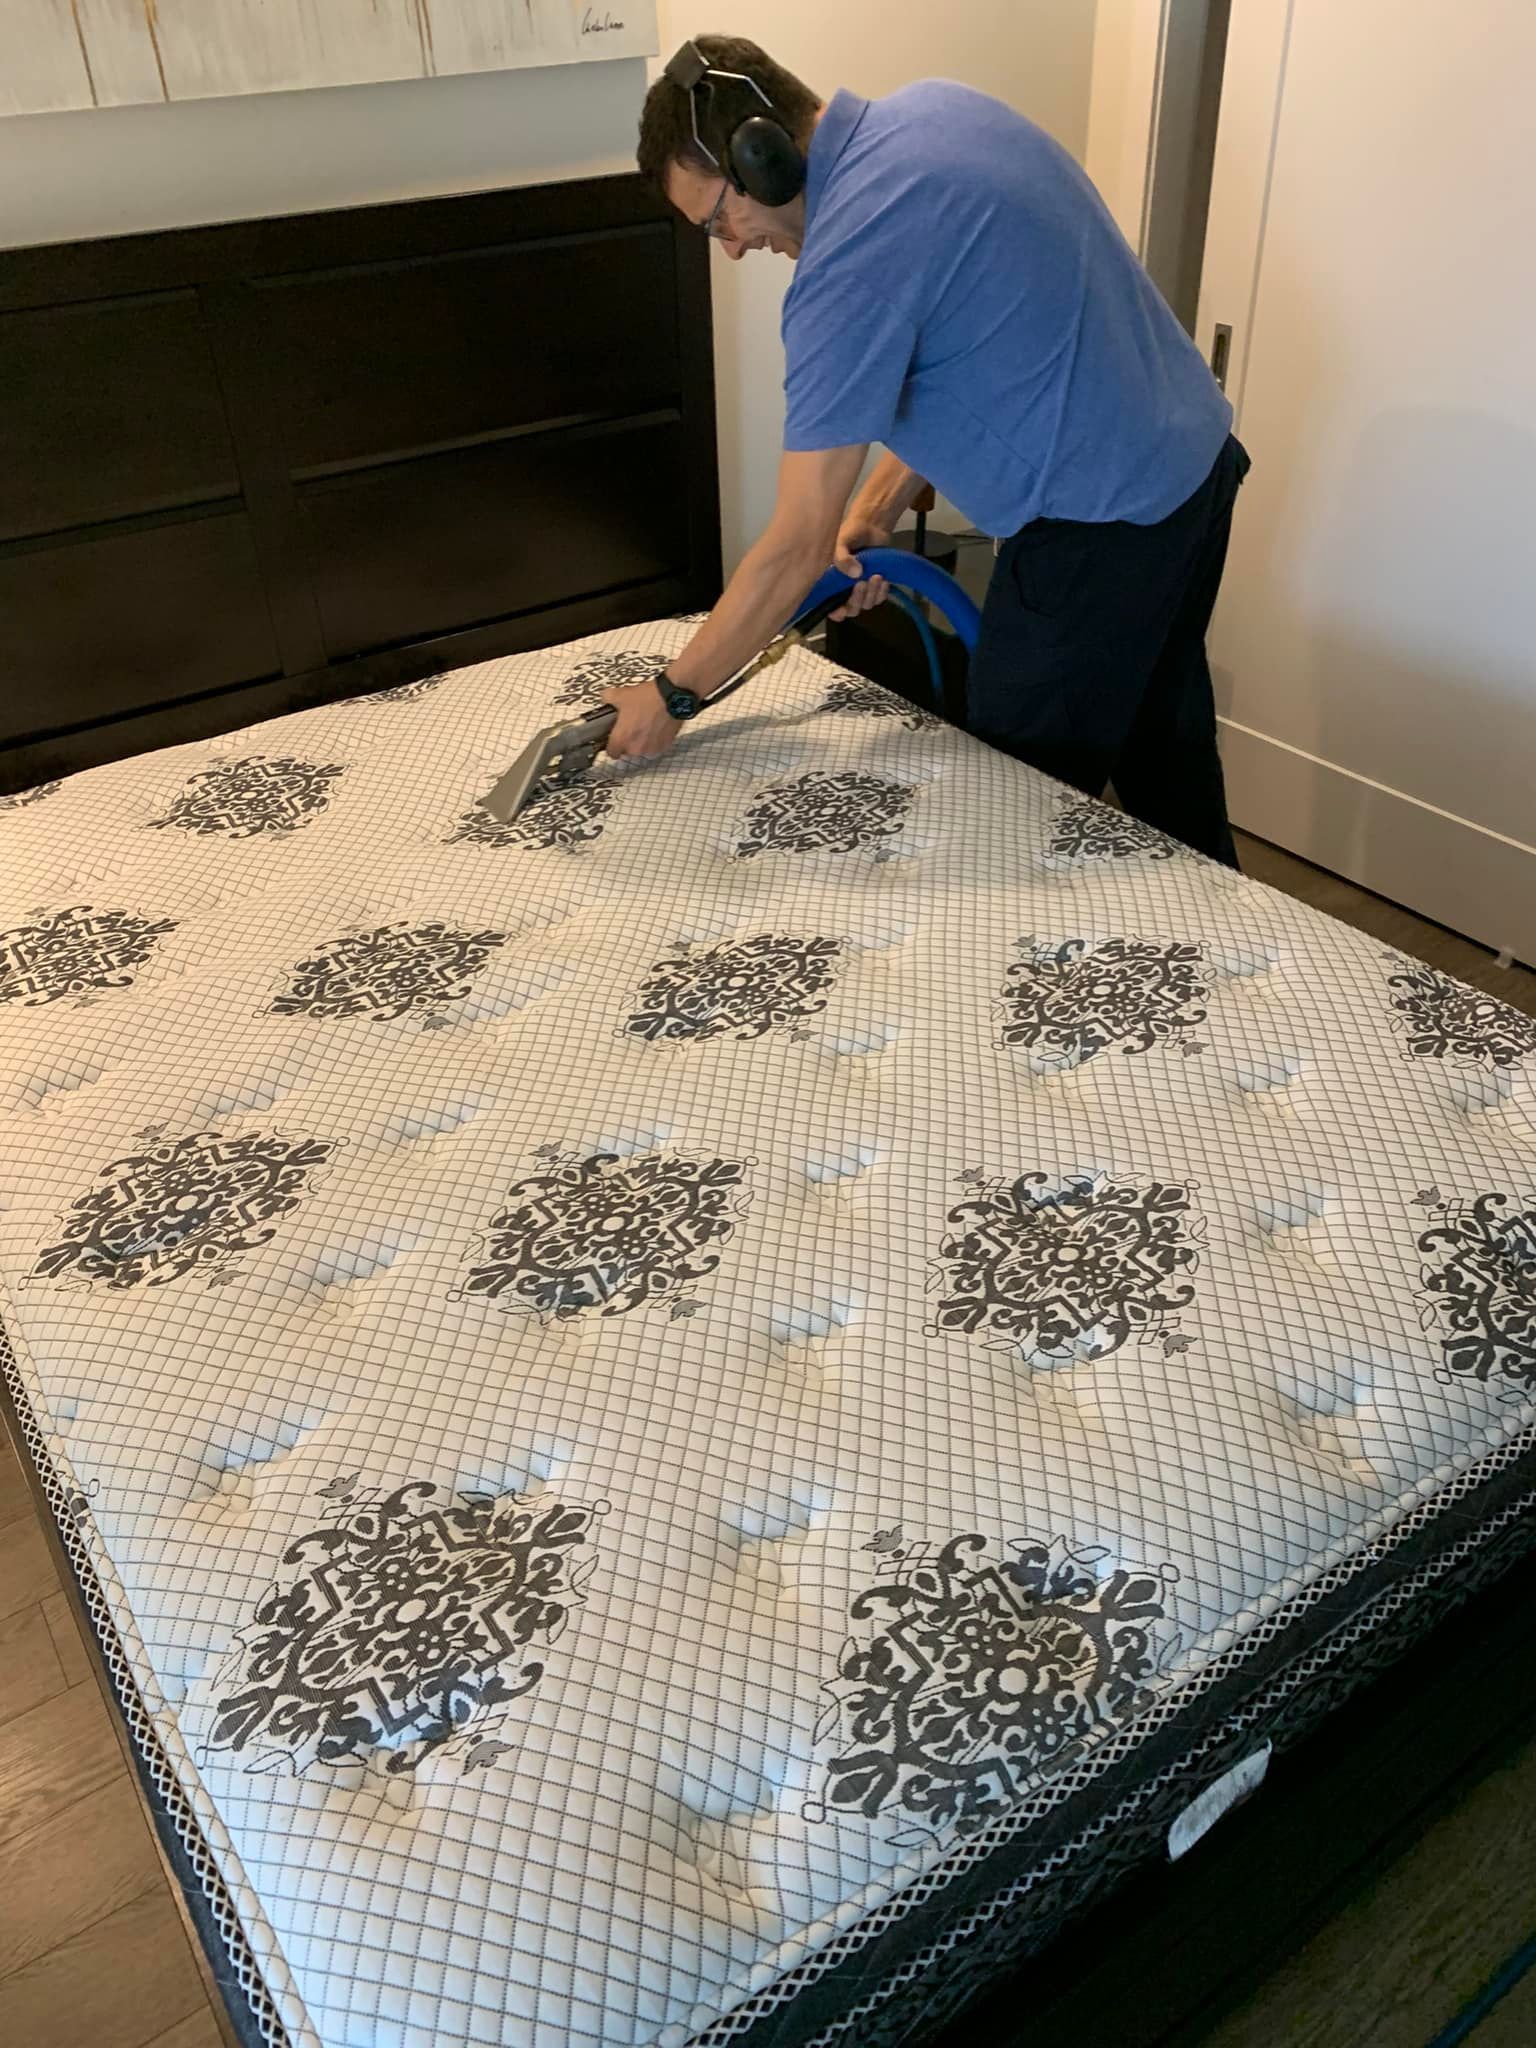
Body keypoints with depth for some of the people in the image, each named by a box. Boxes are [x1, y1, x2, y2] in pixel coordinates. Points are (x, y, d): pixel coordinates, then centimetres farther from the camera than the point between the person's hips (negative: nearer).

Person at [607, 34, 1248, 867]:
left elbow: (797, 546, -21)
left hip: (1103, 525, -10)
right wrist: (880, 502, 8)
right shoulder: (935, 104, 5)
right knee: (1169, 753, 23)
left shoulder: (851, 258, -23)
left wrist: (671, 696, -11)